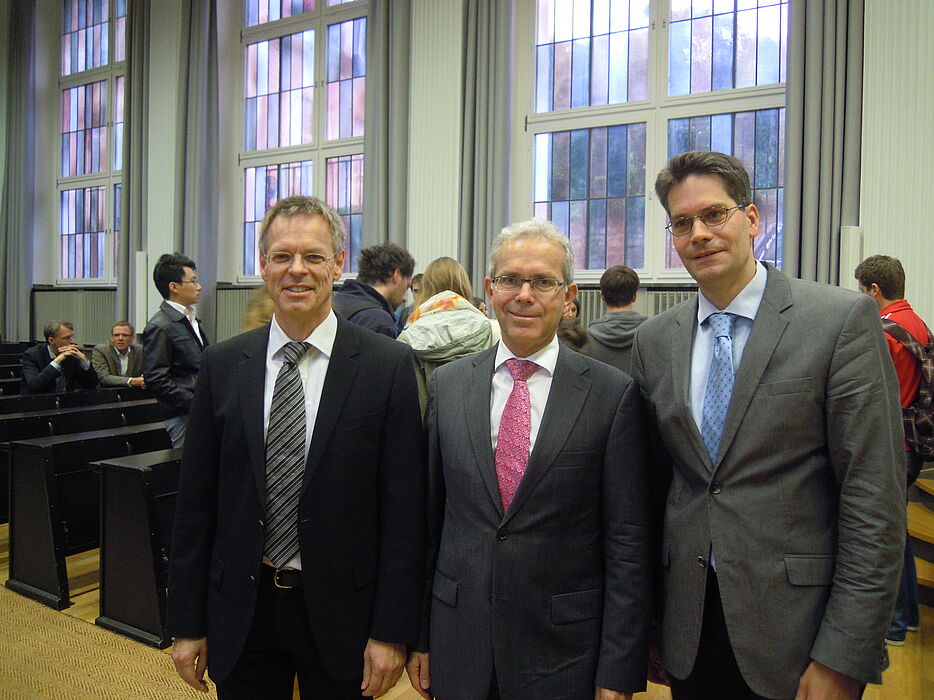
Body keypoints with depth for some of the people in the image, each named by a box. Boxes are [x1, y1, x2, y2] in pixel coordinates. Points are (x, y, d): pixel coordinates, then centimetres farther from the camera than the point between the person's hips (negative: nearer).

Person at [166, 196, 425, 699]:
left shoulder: (388, 365, -10)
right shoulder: (222, 365, -1)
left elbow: (403, 509, -9)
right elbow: (195, 501, 2)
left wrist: (392, 632, -9)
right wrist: (187, 622, 4)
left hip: (340, 613, -2)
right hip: (240, 612, 2)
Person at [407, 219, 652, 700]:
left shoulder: (614, 394, -9)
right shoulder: (446, 384, 0)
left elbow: (627, 543, -8)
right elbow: (429, 518, 4)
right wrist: (418, 635, 6)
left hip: (564, 648, -2)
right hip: (459, 643, 3)